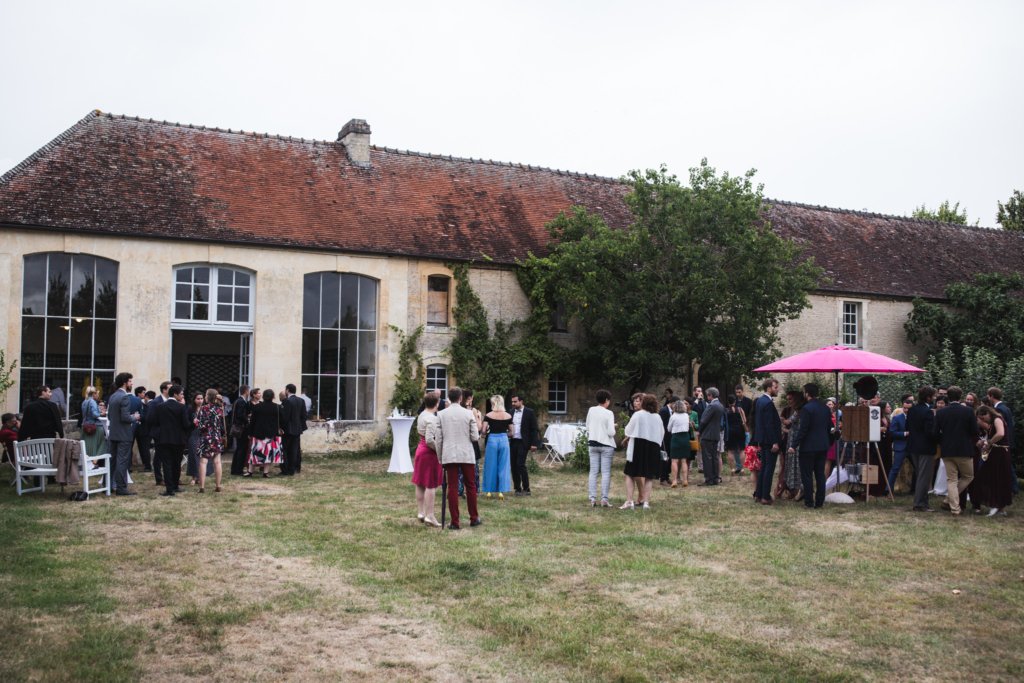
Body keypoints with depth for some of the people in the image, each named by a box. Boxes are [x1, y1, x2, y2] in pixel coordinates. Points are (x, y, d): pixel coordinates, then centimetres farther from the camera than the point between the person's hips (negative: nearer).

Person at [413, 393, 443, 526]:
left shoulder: (421, 415, 8)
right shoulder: (432, 419, -20)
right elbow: (430, 439, -25)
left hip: (420, 449, 9)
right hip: (430, 452, -9)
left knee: (420, 484, 15)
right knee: (431, 485, -4)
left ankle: (420, 512, 23)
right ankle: (429, 516, -3)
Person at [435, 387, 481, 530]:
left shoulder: (441, 414, -1)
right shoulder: (468, 414, -4)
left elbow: (439, 439, 0)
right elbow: (475, 437, -4)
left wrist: (439, 457, 9)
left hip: (449, 455, 1)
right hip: (466, 455, 0)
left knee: (452, 488, 3)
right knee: (470, 486, 13)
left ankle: (455, 522, 3)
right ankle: (474, 518, 20)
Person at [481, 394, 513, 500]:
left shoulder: (488, 415, -5)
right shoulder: (508, 416, -1)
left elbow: (483, 430, -9)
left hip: (492, 440, -1)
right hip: (504, 440, 1)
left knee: (491, 466, 9)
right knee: (503, 466, 7)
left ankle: (489, 491, 13)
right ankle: (501, 491, 5)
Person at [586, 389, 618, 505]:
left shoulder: (591, 410, 1)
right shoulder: (609, 413, -11)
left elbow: (587, 428, 8)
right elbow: (611, 432, -13)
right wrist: (614, 428, 6)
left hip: (593, 444, 4)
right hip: (606, 445, -4)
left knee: (593, 472, 6)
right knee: (606, 472, 0)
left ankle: (592, 498, 3)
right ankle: (604, 499, -3)